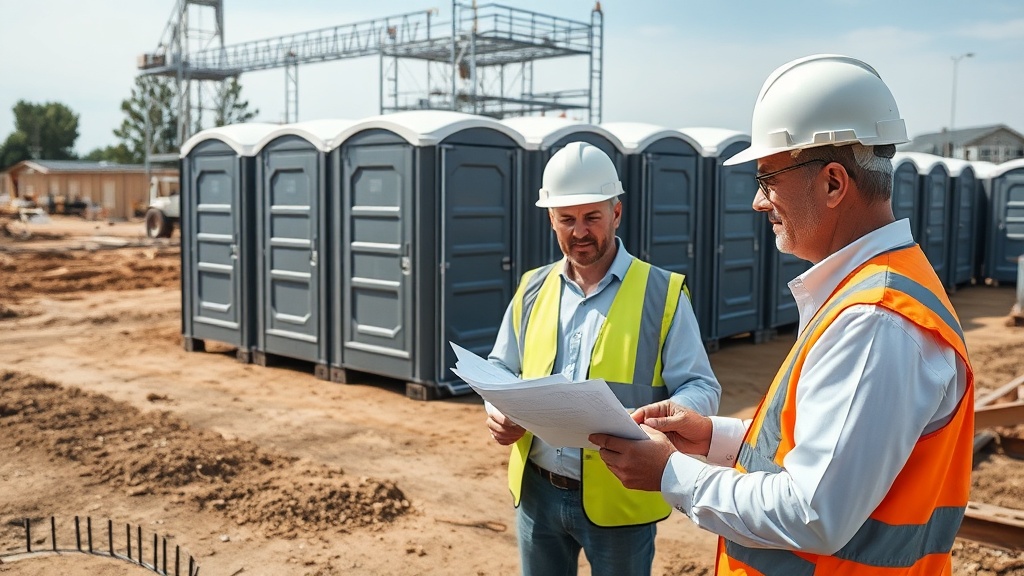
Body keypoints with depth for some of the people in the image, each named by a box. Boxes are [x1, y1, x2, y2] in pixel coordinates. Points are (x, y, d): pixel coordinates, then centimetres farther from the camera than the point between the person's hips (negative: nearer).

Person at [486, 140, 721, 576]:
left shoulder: (662, 294, -5)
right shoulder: (532, 290, 6)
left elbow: (701, 389, -7)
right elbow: (500, 370, 15)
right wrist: (499, 411, -6)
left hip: (618, 499, -3)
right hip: (538, 492, 4)